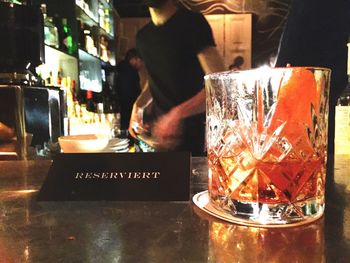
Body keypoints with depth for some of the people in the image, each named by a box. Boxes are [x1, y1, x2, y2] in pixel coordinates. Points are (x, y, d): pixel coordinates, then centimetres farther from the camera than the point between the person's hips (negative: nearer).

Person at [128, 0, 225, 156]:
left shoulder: (192, 22, -12)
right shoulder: (142, 36, 9)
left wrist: (178, 113, -33)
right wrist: (138, 105, 6)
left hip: (193, 130, -6)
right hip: (160, 129, 6)